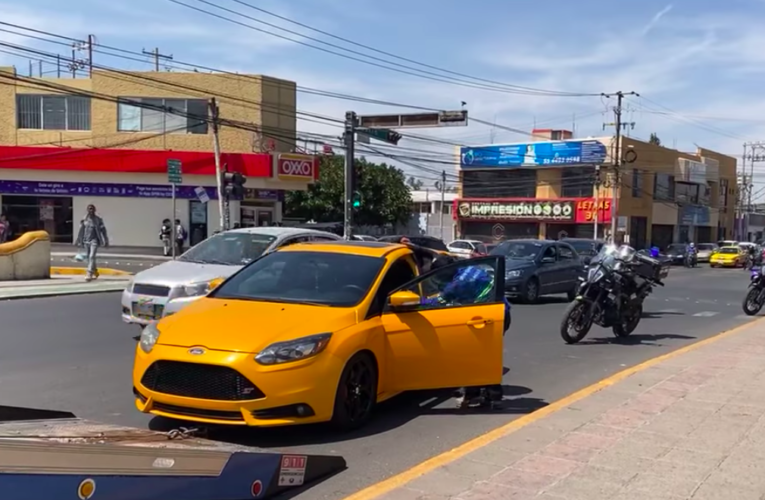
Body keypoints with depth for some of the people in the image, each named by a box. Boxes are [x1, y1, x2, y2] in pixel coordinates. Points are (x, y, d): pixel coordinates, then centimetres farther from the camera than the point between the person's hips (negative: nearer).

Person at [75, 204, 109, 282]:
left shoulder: (98, 220, -3)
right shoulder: (84, 219, 8)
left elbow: (103, 231, -2)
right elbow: (81, 231, 14)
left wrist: (106, 241, -4)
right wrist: (78, 241, 16)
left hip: (94, 241, -5)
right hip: (86, 241, 5)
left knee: (92, 257, -16)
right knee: (88, 257, 12)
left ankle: (89, 274, -20)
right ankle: (95, 272, 31)